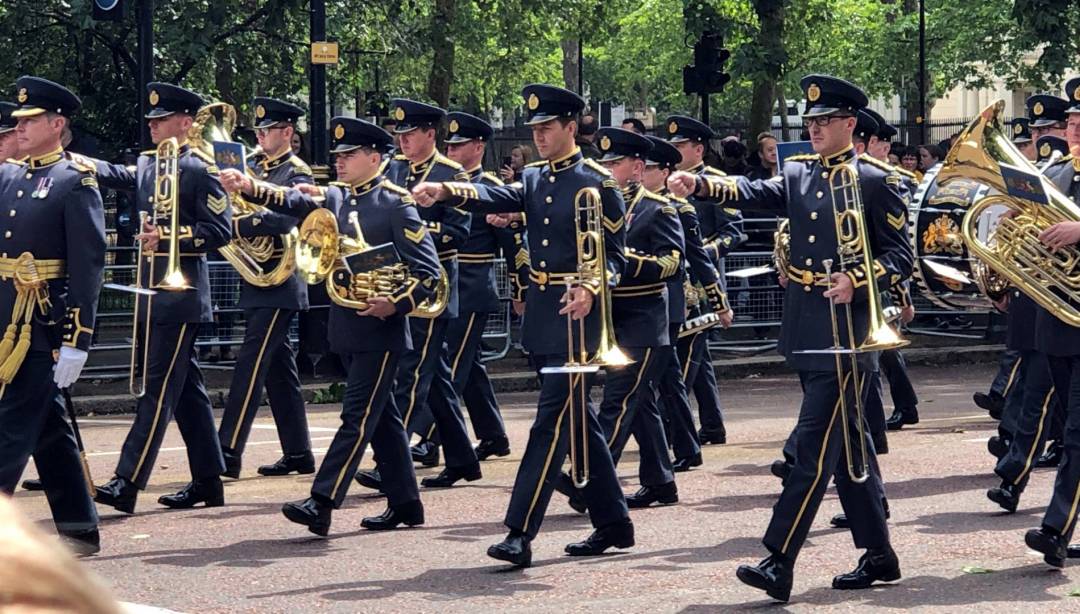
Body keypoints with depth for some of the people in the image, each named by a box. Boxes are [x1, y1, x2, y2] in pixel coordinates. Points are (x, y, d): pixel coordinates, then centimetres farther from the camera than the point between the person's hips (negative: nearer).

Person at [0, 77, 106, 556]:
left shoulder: (77, 182, -8)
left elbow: (89, 265, -13)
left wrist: (76, 341, -18)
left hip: (42, 324, -7)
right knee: (49, 427, 12)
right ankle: (79, 529, 19)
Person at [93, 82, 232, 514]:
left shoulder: (200, 169, -9)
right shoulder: (148, 164, 15)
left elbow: (220, 231, -13)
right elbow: (115, 175, 3)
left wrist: (170, 239, -22)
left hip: (181, 292, -8)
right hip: (156, 290, 8)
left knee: (160, 385, -10)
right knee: (186, 386, 12)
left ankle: (128, 483, -15)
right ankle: (208, 481, 17)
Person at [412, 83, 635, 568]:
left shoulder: (598, 183, -7)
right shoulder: (535, 178, 13)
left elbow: (616, 253, -7)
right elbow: (498, 198, -6)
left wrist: (591, 290, -26)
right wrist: (444, 191, -24)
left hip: (576, 313, -8)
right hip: (540, 310, 8)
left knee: (552, 421, -10)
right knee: (578, 419, 13)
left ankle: (520, 535, -15)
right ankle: (613, 523, 23)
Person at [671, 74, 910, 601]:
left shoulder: (876, 181, -5)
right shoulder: (798, 174, 14)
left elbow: (901, 255, -5)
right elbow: (752, 192, -1)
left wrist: (857, 280, -22)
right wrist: (698, 184, -17)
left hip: (845, 330, -7)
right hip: (805, 331, 7)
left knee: (814, 446, -11)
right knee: (846, 444, 13)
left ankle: (779, 563, -15)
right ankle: (878, 555, 22)